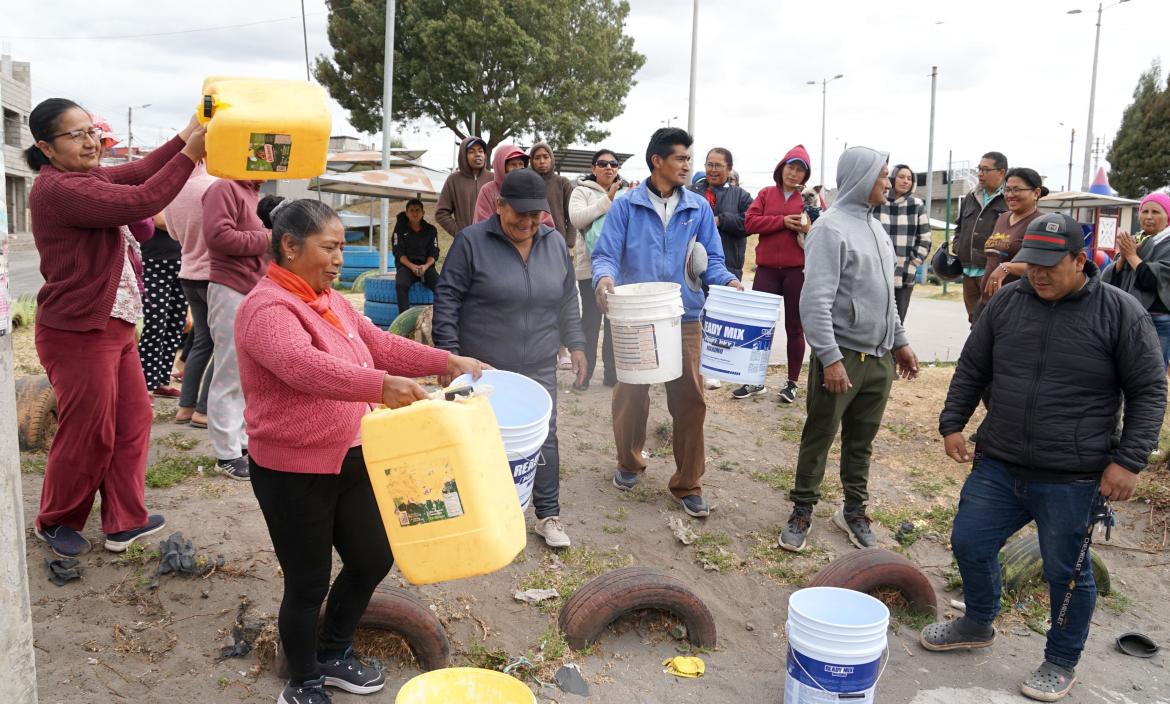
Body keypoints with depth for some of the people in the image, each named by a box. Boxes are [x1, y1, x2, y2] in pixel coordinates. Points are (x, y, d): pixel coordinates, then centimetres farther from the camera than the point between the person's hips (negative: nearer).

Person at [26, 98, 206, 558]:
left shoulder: (87, 177, 13)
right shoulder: (58, 189, -20)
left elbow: (137, 173, 6)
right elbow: (139, 203, -28)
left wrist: (187, 134, -5)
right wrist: (189, 154, -24)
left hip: (113, 325, 10)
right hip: (78, 332, -10)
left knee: (133, 420, 12)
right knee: (87, 435, 3)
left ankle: (125, 521, 23)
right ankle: (55, 522, 26)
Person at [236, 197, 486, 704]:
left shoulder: (328, 300, 8)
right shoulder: (267, 307, -21)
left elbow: (379, 345, 11)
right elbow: (305, 365, -39)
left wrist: (448, 363, 2)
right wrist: (381, 386, -51)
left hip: (349, 459, 9)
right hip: (294, 472, -9)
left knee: (374, 558, 17)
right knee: (308, 583, 6)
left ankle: (333, 654, 40)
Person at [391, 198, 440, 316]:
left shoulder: (430, 230, 12)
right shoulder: (400, 228, 9)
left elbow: (434, 253, 5)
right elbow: (398, 252, 0)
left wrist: (425, 266, -16)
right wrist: (411, 266, -18)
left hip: (426, 265, 1)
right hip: (406, 265, -1)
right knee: (401, 285, -34)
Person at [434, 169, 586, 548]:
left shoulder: (555, 243, 6)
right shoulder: (472, 241, -9)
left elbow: (568, 302, 15)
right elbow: (447, 299, -7)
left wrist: (575, 344, 12)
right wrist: (448, 352, -11)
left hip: (539, 368, 3)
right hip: (483, 367, -3)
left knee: (544, 439, 5)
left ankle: (548, 515, 19)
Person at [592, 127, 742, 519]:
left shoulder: (699, 209, 4)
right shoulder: (626, 206, -1)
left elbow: (711, 260, 4)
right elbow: (605, 255, -7)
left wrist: (729, 282, -16)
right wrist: (604, 278, -29)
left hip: (685, 320, 1)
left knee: (690, 401, 2)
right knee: (630, 396, 11)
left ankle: (688, 484, 15)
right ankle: (629, 464, 35)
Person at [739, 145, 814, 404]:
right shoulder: (766, 194, 9)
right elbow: (750, 222, -3)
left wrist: (811, 229, -17)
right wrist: (782, 221, -14)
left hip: (798, 270, -1)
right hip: (767, 268, 1)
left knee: (794, 327, 6)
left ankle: (792, 383, 16)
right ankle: (756, 380, 13)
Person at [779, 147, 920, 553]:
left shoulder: (874, 227, 14)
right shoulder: (832, 228, -14)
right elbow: (815, 301, -21)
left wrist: (899, 341, 20)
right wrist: (830, 358, -24)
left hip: (880, 357, 8)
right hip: (841, 357, -8)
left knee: (862, 442, 15)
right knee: (819, 439, 4)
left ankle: (854, 511, 28)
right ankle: (802, 512, 17)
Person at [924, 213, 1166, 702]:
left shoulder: (1120, 312, -7)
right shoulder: (1006, 302, 4)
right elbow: (971, 370, 12)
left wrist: (1128, 460, -10)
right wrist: (952, 423, 6)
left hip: (1072, 480, -4)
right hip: (997, 467, 4)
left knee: (1066, 570, 8)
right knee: (969, 544, 11)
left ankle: (1062, 663, 32)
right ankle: (978, 625, 39)